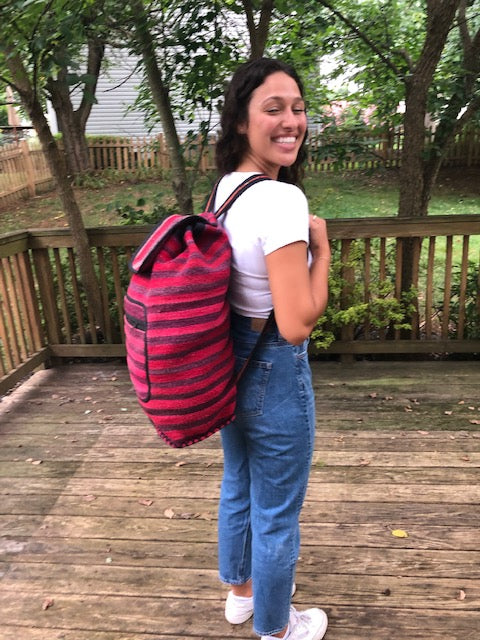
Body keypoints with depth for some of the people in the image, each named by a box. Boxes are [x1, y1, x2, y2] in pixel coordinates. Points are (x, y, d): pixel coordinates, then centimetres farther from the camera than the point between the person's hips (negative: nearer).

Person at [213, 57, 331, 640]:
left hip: (228, 362, 9)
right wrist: (321, 246, -15)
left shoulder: (225, 185, 2)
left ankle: (240, 590, 55)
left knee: (237, 486, 28)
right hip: (274, 373, -9)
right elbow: (298, 323, -27)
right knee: (276, 512, 15)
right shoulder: (282, 199, -26)